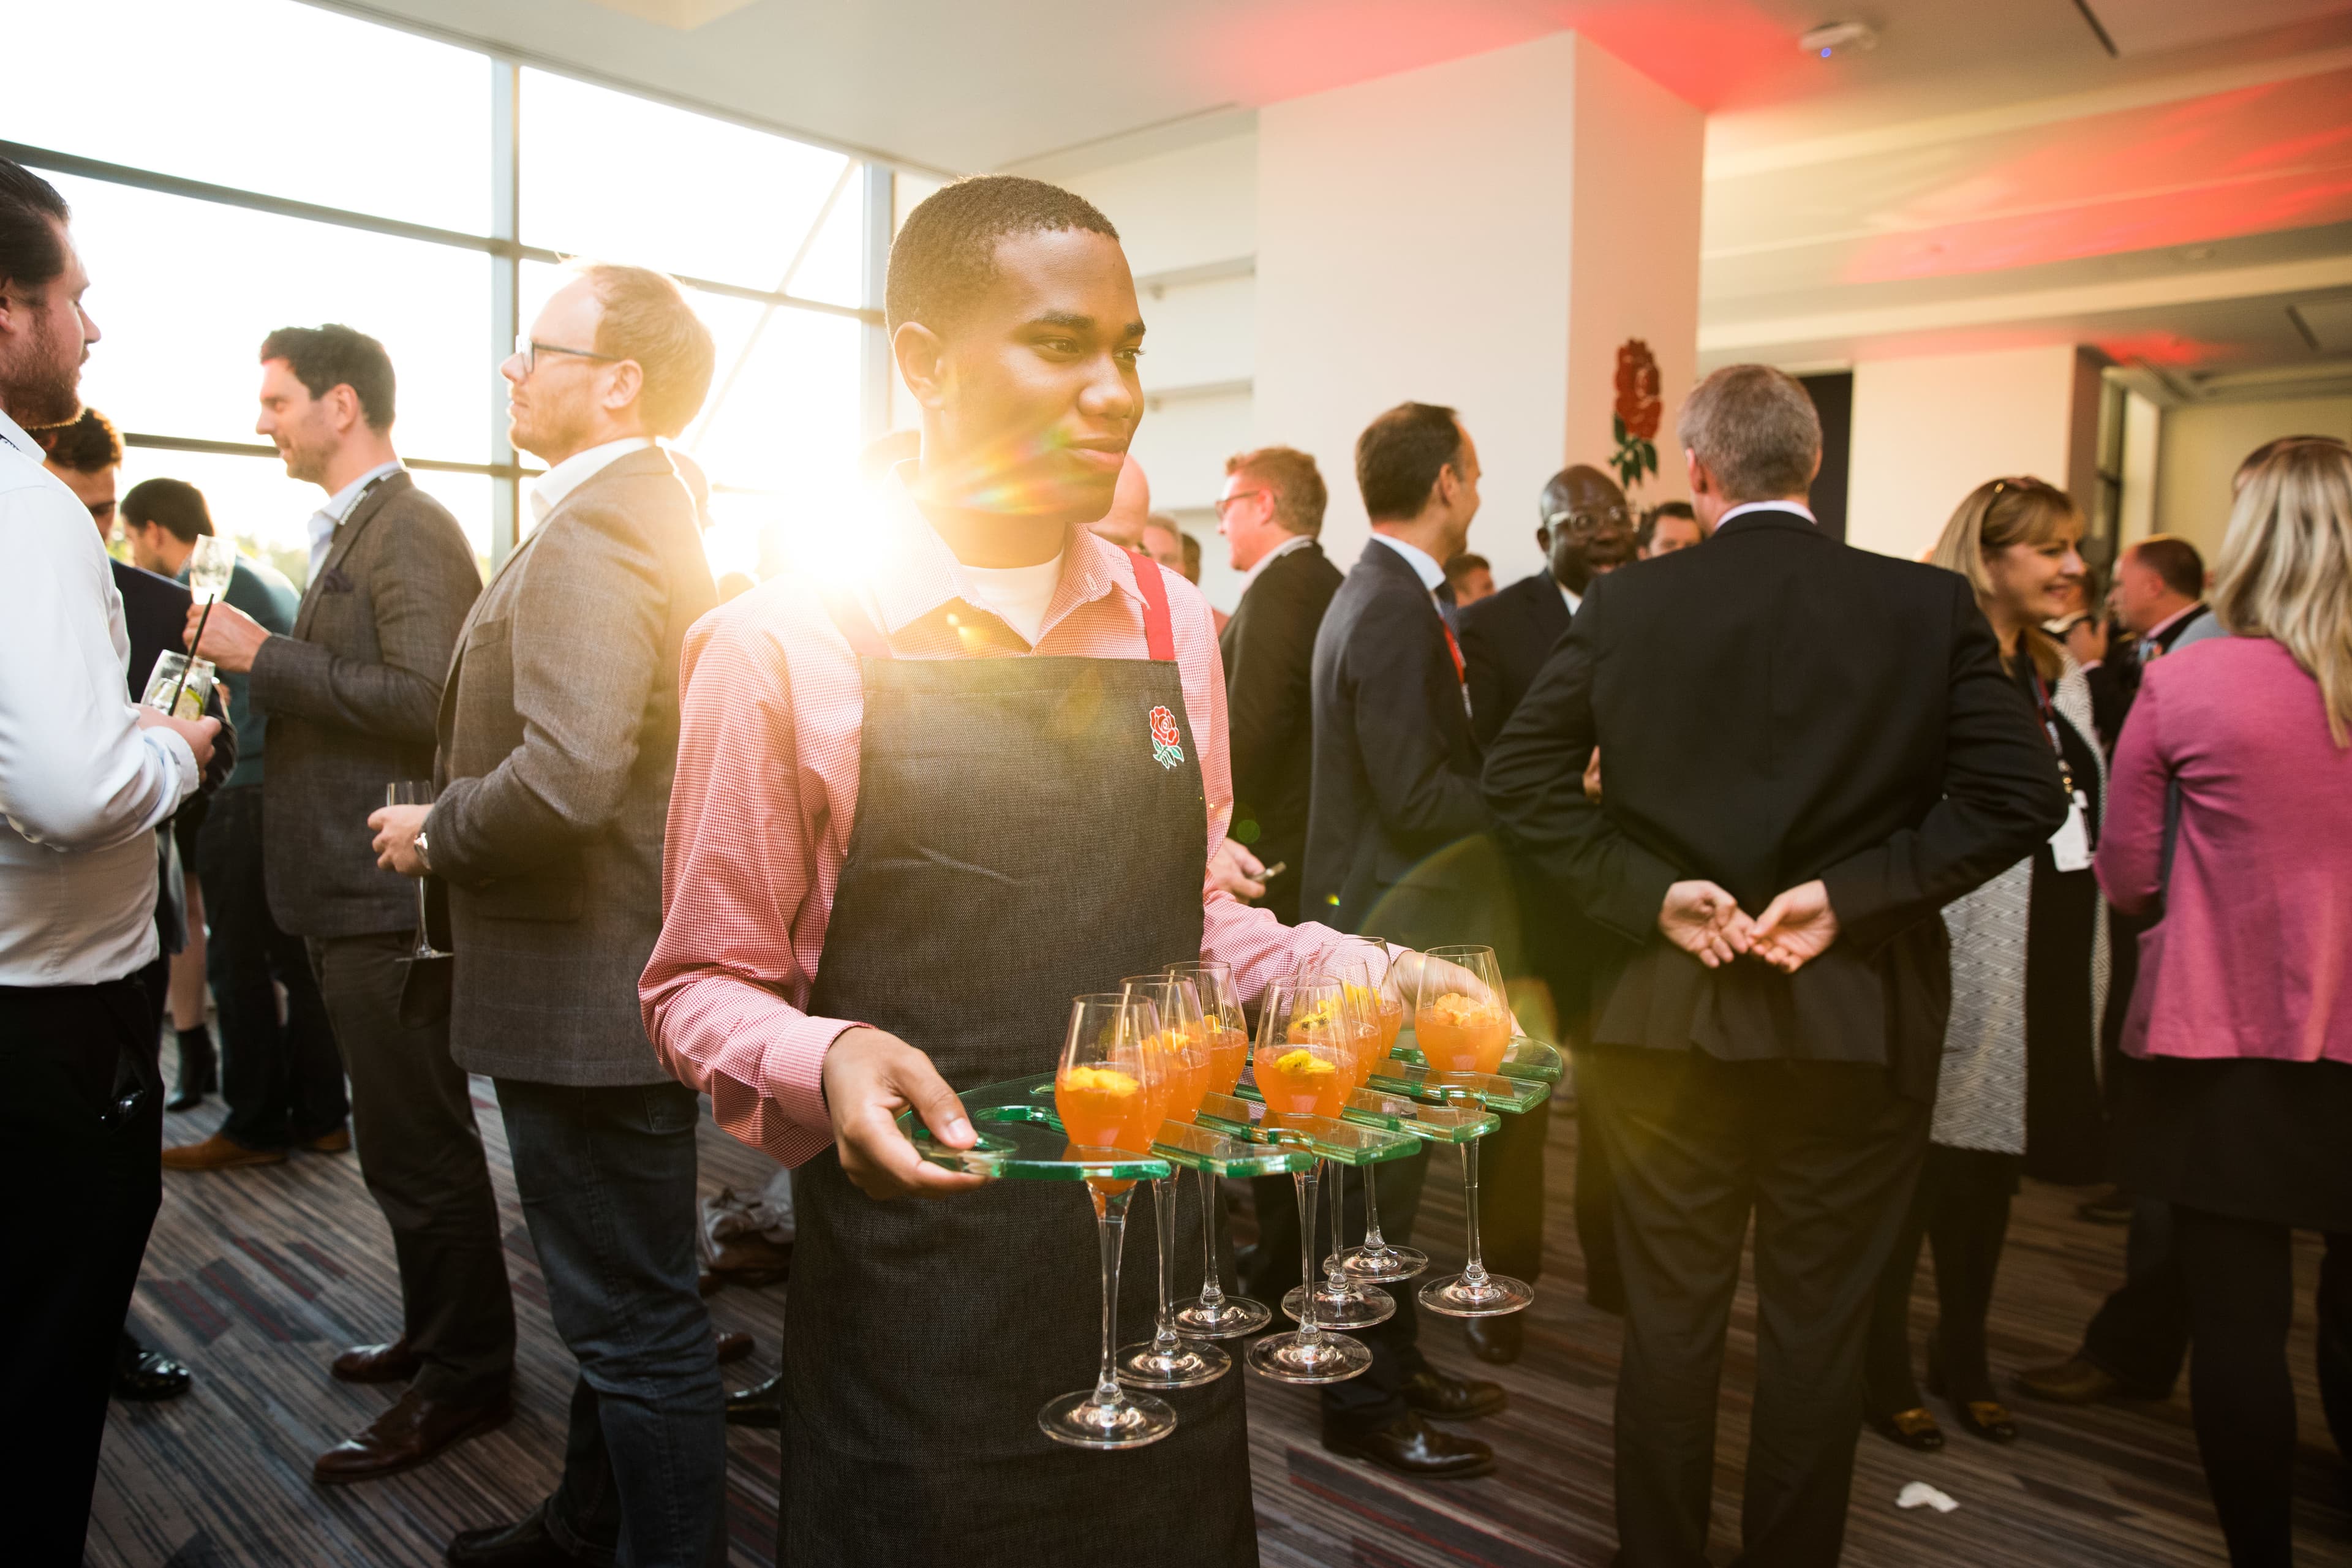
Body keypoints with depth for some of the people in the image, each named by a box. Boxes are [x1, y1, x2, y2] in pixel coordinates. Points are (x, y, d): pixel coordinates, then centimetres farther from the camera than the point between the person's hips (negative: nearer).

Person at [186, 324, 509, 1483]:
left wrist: (266, 656, -19)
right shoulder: (350, 530, 18)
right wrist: (257, 666, 12)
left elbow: (422, 697, -24)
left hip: (388, 894, -10)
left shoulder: (410, 531, -14)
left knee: (417, 1147, -1)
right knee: (404, 1136, 19)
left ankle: (464, 1377, 13)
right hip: (351, 885, 10)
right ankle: (436, 1332, 34)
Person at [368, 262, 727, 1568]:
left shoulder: (593, 529, -20)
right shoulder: (645, 511, 14)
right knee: (617, 1301, 25)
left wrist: (435, 833, -13)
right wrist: (452, 825, 15)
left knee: (636, 1323, 4)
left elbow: (566, 777, -32)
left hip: (589, 997, -11)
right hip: (606, 983, 11)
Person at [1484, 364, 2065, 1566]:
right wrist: (1854, 891, -9)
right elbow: (2022, 792, -11)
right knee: (1817, 1328, 14)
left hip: (1669, 1014, 1)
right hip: (1856, 1022, 0)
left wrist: (1647, 894, -7)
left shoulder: (1625, 607, -4)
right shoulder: (1930, 607, -5)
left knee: (1669, 1320, 14)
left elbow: (1517, 772, -8)